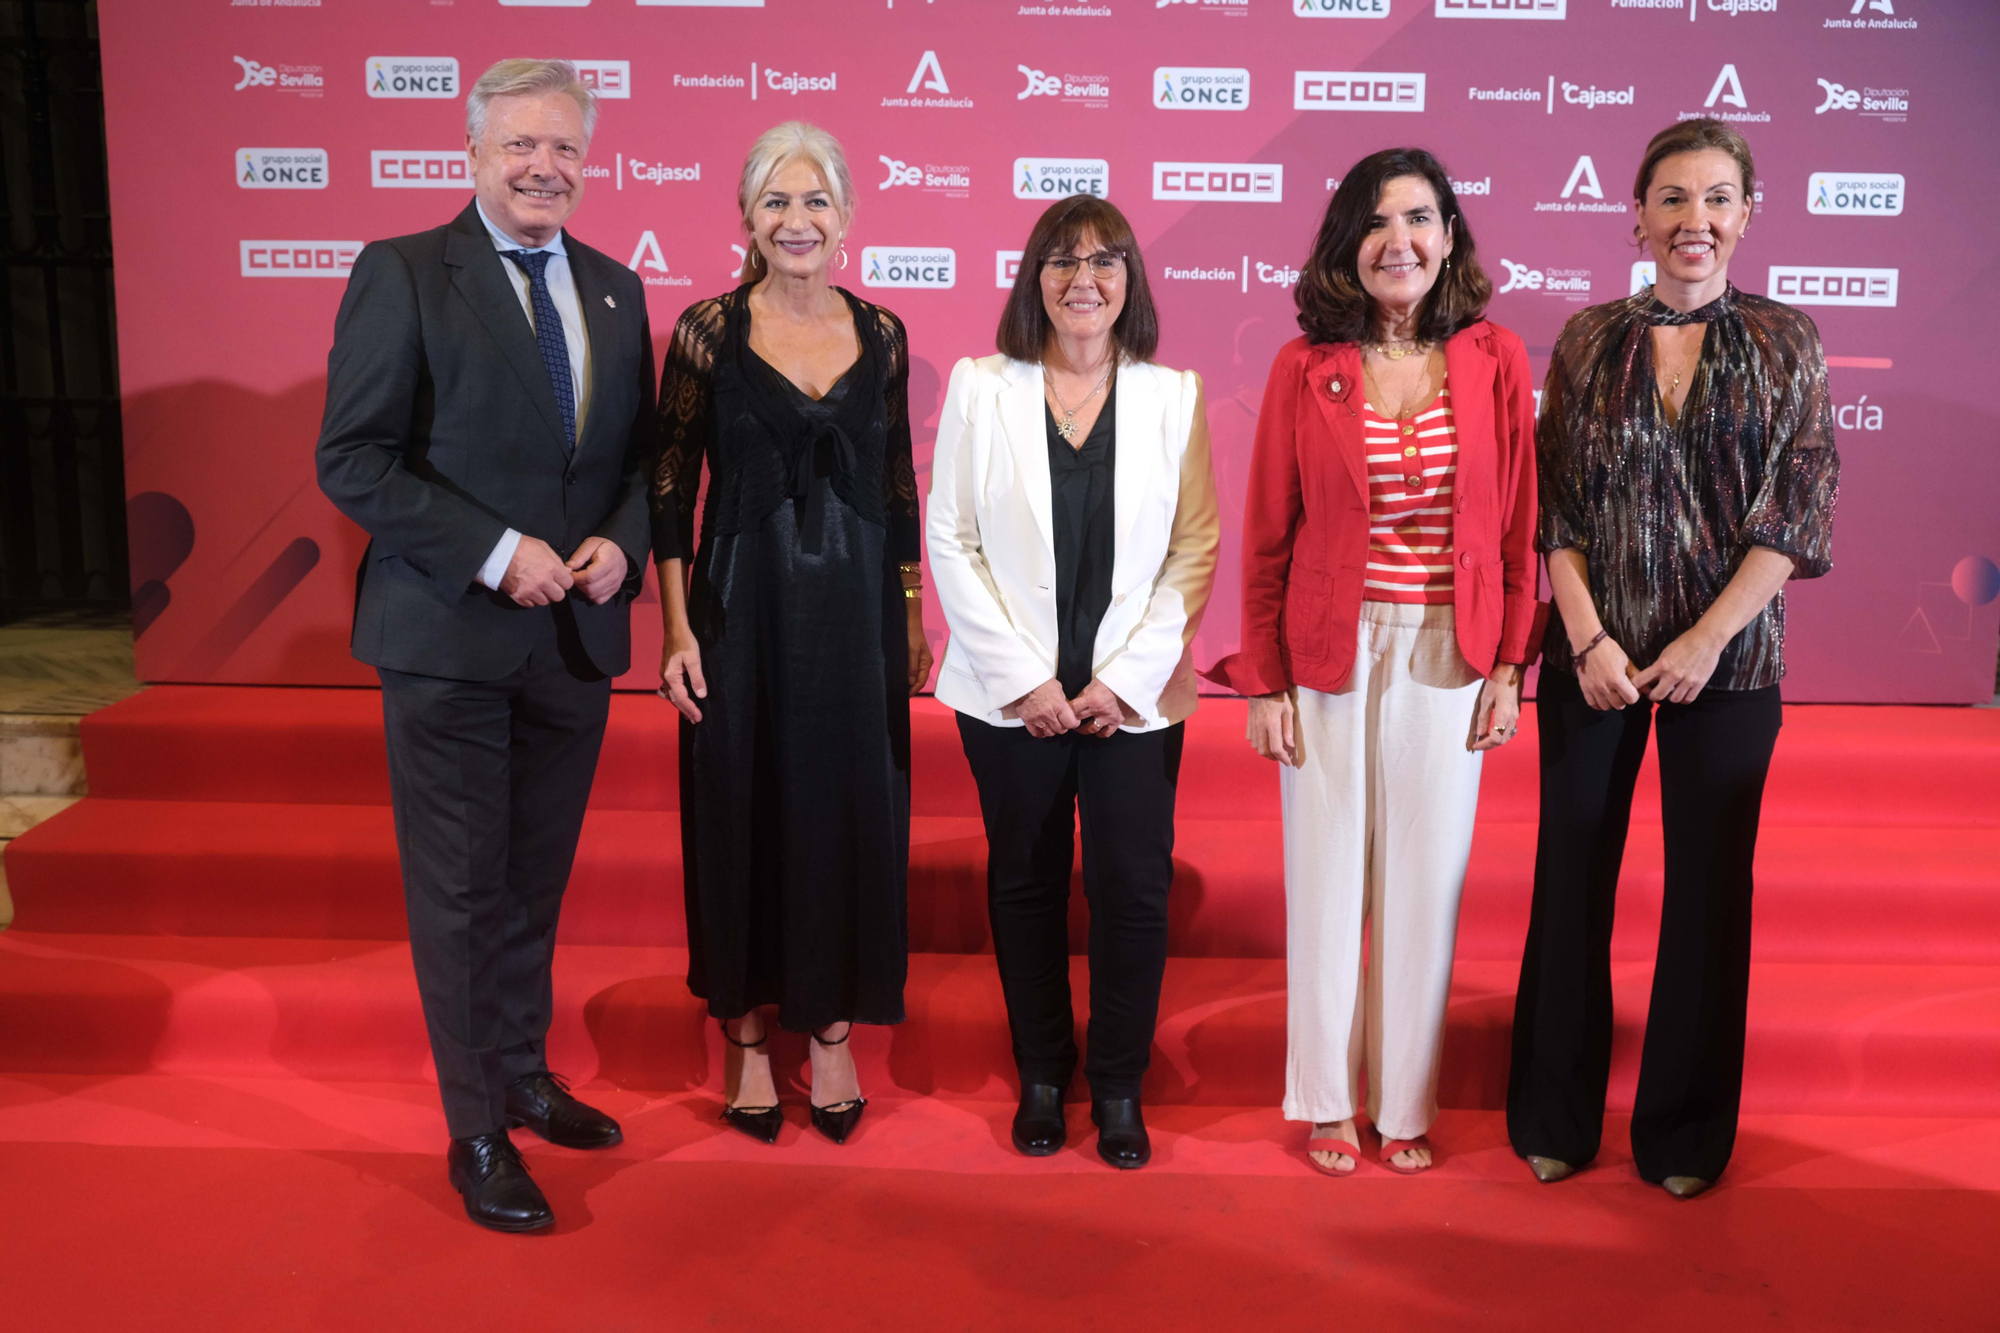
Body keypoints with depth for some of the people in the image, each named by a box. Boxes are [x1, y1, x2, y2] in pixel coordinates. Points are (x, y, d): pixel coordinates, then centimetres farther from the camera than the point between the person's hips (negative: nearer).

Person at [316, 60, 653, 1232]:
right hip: (448, 638, -5)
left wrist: (622, 541, -7)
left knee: (536, 882, 18)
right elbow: (352, 460, -11)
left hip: (576, 636, 5)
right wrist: (495, 553, -19)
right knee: (461, 892, 4)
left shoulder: (615, 289, 9)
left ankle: (525, 1077, 36)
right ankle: (479, 1134, 19)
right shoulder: (403, 274, -6)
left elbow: (645, 452, 14)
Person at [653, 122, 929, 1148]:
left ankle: (833, 1031, 23)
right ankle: (748, 1035, 22)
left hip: (855, 608, 2)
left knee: (850, 815, 7)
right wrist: (678, 628, -8)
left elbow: (898, 486, 10)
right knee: (741, 813, 6)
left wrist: (914, 620, 9)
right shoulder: (709, 330, -3)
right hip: (743, 604, -2)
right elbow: (671, 487, -2)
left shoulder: (880, 334, 5)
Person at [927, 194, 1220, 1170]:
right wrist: (1022, 676, -8)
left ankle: (1118, 1088, 17)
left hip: (1133, 697, 0)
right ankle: (1042, 1080, 25)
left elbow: (1194, 550, 1)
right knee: (1025, 886, 9)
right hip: (1012, 695, 0)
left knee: (1133, 889, -2)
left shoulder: (1174, 395, 4)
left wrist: (1127, 678, -8)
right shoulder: (980, 388, 3)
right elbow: (949, 540, -1)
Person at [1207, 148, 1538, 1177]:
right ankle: (1327, 1102, 24)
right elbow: (1267, 539, 0)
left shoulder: (1495, 361, 2)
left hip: (1448, 658, 1)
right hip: (1329, 656, -1)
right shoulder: (1303, 368, -2)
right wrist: (1264, 682, -2)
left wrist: (1509, 669, 1)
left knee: (1425, 880, 8)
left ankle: (1406, 1105, 24)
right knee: (1326, 875, 7)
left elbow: (1517, 528, 4)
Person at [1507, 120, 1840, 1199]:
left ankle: (1684, 1132, 22)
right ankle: (1557, 1118, 21)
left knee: (1708, 886, 5)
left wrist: (1707, 638, -11)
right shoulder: (1589, 341, 4)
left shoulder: (1785, 342, 2)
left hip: (1727, 655, 0)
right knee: (1573, 876, 5)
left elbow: (1801, 511, -2)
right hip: (1593, 652, 1)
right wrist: (1588, 638, -9)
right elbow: (1554, 505, 2)